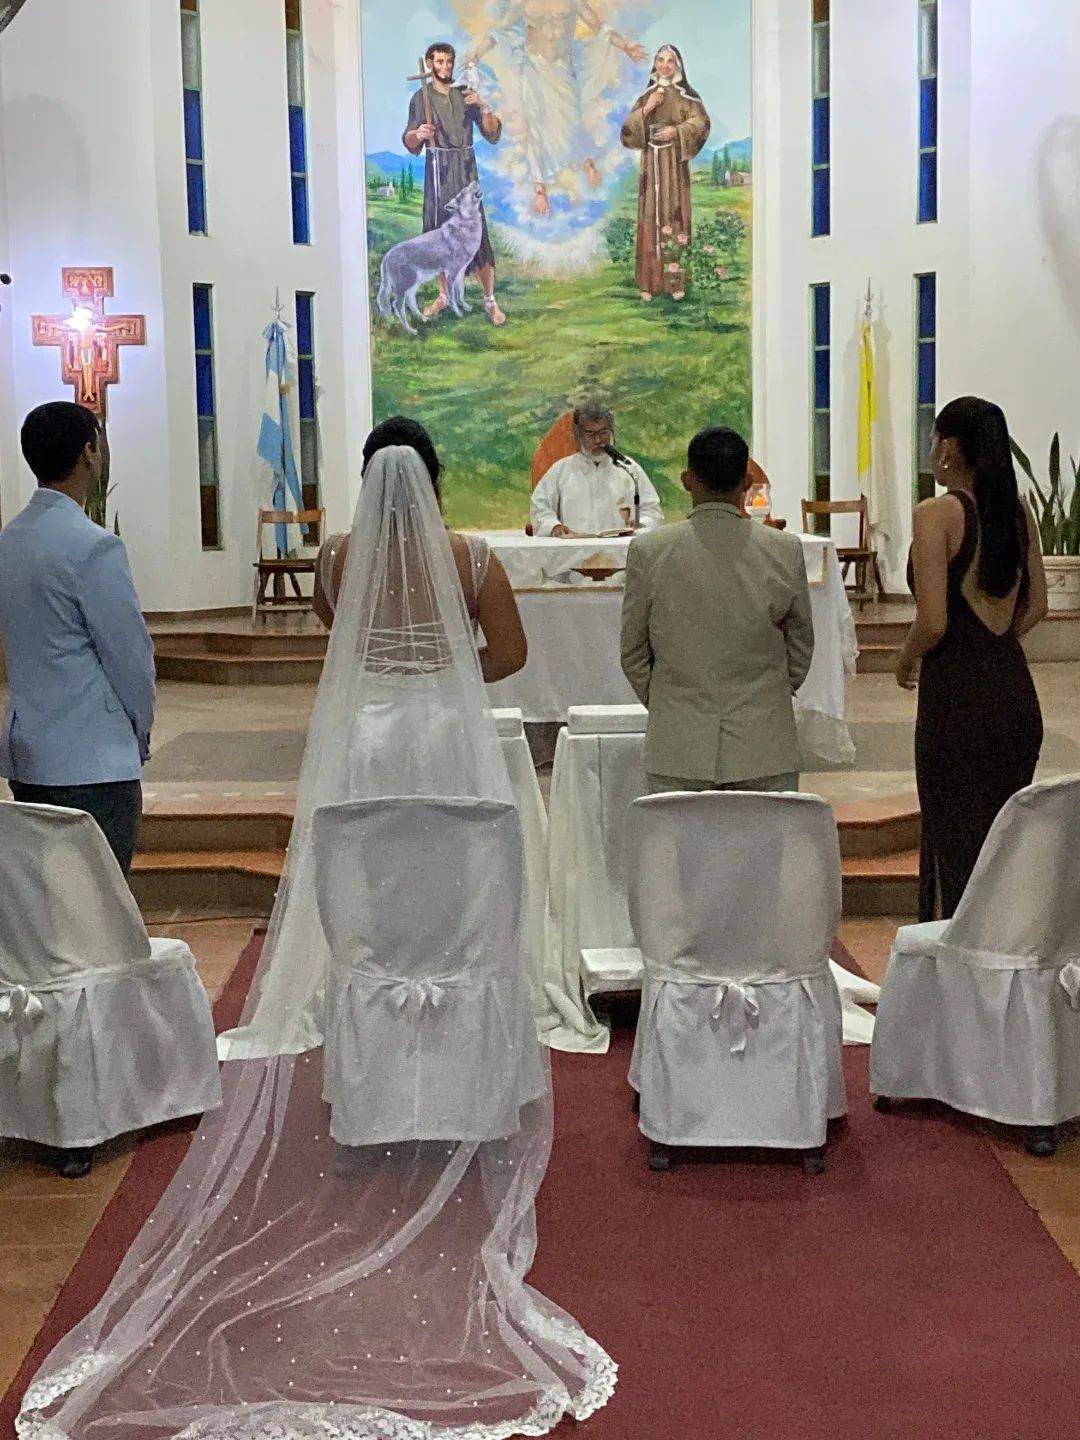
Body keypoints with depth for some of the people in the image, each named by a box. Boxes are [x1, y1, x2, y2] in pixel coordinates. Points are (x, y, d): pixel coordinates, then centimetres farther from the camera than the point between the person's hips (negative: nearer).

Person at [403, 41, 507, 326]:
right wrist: (418, 134, -17)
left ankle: (490, 300, -6)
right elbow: (409, 143, 6)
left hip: (466, 169, -1)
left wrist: (484, 108, -12)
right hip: (437, 170, 1)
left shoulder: (467, 94, 8)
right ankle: (444, 295, 20)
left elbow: (493, 136, 4)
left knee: (475, 232, -9)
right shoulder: (421, 97, 6)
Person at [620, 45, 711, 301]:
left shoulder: (686, 95, 5)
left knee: (673, 215, -8)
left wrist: (677, 130, -17)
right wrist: (646, 109, -8)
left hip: (674, 163, -3)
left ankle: (675, 280, -6)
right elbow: (628, 128, 7)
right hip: (650, 162, 3)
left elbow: (701, 123, -4)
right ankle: (650, 281, -1)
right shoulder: (646, 95, 14)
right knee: (650, 217, -2)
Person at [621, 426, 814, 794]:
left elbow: (633, 653, 4)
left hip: (677, 747, -1)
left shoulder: (648, 551, -5)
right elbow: (802, 647, 9)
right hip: (765, 749, 1)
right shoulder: (786, 550, -2)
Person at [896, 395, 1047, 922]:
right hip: (1017, 694, 7)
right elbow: (1036, 606, 12)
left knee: (958, 844, 3)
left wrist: (906, 662, 0)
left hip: (957, 698, -7)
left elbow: (933, 622, -18)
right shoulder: (1018, 509, 7)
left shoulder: (936, 514, -13)